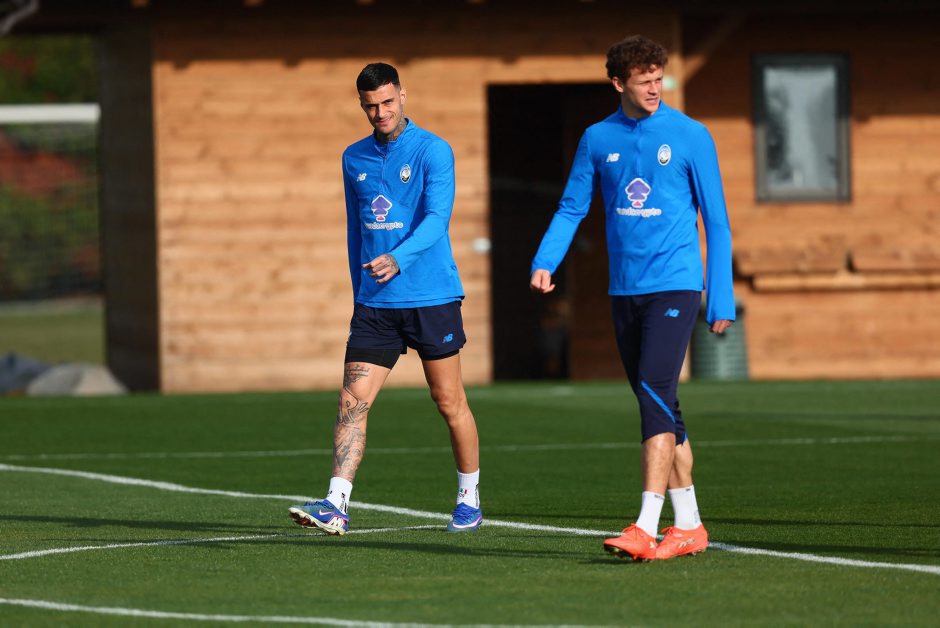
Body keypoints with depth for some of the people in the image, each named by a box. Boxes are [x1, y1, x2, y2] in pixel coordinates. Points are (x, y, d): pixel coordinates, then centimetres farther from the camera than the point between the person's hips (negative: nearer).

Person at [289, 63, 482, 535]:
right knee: (352, 401, -9)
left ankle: (469, 500, 22)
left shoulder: (432, 151, -7)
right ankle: (336, 506, -15)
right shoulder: (354, 159, 11)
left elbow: (437, 217, -20)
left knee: (449, 402, 6)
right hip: (374, 303, 4)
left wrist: (398, 259, -35)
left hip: (432, 299, -4)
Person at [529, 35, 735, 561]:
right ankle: (689, 527, 17)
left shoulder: (690, 136, -2)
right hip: (625, 290, 5)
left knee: (656, 394, -17)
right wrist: (545, 263, -7)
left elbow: (717, 221, 1)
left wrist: (722, 301, -2)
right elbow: (572, 208, 11)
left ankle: (647, 528, -22)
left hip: (675, 285, -5)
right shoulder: (598, 139, 8)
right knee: (659, 407, 9)